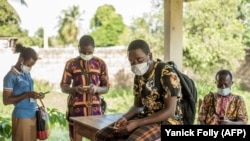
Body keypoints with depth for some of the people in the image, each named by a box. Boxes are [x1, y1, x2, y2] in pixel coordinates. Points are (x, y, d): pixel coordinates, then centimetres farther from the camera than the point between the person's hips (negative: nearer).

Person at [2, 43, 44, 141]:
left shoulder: (27, 74, 10)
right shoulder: (11, 76, -13)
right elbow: (6, 101, -15)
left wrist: (35, 95, 1)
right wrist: (27, 95, -22)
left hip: (33, 115, 7)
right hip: (22, 117, -7)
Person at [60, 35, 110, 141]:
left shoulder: (100, 63, 5)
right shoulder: (71, 64, 2)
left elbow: (106, 88, 6)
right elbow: (63, 87, 3)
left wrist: (96, 89, -16)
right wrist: (75, 89, -19)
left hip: (94, 107, 1)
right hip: (76, 107, -1)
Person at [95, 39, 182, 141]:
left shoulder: (167, 74, -15)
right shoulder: (139, 76, 9)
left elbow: (170, 111, -20)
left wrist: (137, 123, -25)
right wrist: (124, 118, -6)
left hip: (167, 121, -8)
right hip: (147, 118, 8)